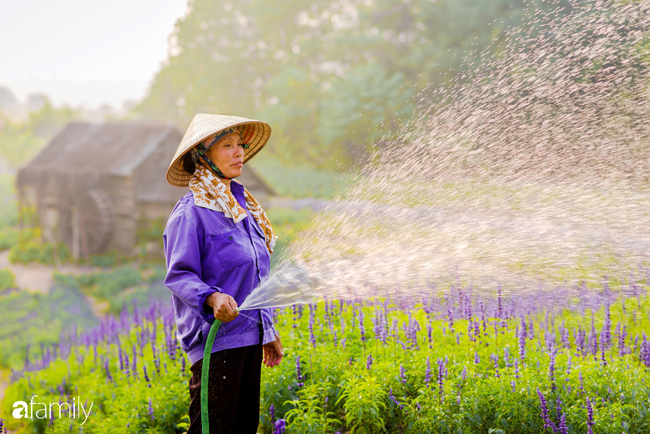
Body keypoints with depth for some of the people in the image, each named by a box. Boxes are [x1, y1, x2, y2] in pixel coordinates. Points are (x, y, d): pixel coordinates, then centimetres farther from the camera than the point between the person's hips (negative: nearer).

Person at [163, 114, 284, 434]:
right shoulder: (191, 212, -9)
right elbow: (179, 276, -15)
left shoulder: (241, 206, 16)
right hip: (215, 340, -8)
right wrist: (212, 298, -34)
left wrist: (268, 331, 23)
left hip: (249, 336, 8)